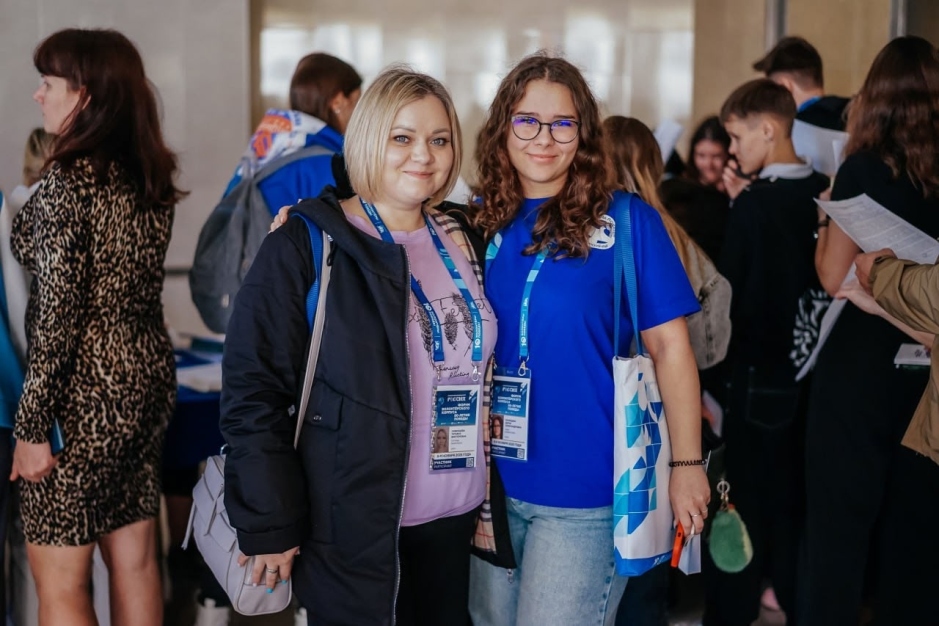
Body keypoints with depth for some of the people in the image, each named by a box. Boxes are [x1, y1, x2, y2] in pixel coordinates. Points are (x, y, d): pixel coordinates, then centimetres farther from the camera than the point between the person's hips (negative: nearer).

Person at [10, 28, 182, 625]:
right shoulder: (149, 177, 7)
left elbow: (58, 315, -18)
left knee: (59, 576, 3)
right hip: (148, 374, 8)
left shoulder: (69, 181, -16)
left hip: (88, 394, -8)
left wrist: (31, 426, -14)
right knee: (135, 559, 15)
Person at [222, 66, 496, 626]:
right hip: (354, 532, -5)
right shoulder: (306, 247, -10)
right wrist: (270, 526, -15)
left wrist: (491, 496, 12)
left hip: (454, 519, 6)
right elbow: (253, 388, -12)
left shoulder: (464, 240, 8)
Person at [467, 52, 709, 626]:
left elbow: (670, 345, -5)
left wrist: (688, 464, -8)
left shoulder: (626, 220, -6)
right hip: (489, 479, 4)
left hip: (585, 488, -4)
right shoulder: (479, 219, 3)